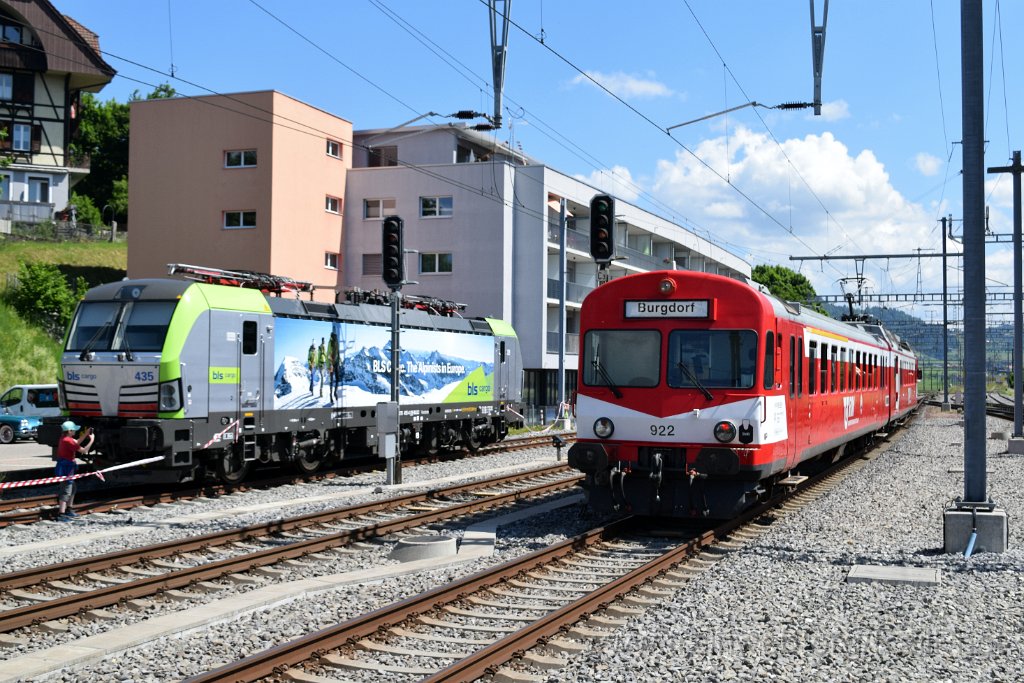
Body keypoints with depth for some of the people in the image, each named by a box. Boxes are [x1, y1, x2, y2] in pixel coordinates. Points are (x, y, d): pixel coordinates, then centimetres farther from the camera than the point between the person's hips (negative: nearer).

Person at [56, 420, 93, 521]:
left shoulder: (65, 439, 9)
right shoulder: (68, 441, -21)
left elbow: (77, 442, 25)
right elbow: (83, 450, -20)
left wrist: (85, 434, 17)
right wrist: (91, 440, -10)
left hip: (67, 467, 11)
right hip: (66, 468, -11)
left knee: (72, 488, 23)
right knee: (66, 491, -10)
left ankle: (68, 510, 35)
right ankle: (61, 514, -13)